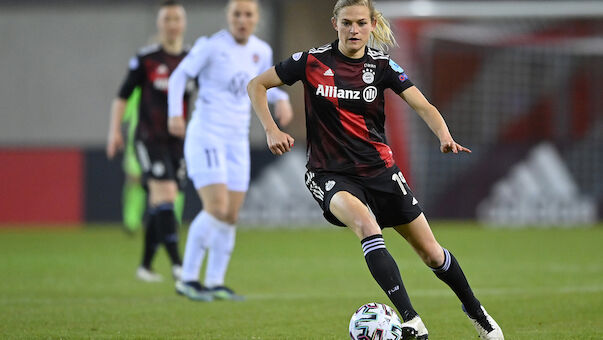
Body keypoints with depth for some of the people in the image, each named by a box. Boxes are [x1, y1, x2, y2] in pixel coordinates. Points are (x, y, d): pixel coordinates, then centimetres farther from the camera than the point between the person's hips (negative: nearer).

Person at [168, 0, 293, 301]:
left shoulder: (261, 51, 7)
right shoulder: (211, 46, -10)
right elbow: (179, 76, -6)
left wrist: (280, 99, 4)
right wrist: (175, 113, -20)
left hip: (237, 141, 6)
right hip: (205, 137, -6)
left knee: (231, 217, 5)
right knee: (217, 208, -19)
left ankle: (215, 283, 17)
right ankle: (188, 279, -11)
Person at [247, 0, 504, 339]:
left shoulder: (382, 65, -3)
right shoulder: (312, 61, -6)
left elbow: (423, 106, -13)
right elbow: (257, 85, 3)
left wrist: (445, 136, -32)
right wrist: (272, 130, -10)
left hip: (379, 169, 3)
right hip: (331, 174, -2)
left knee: (431, 253, 6)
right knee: (367, 225, -34)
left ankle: (475, 310, 34)